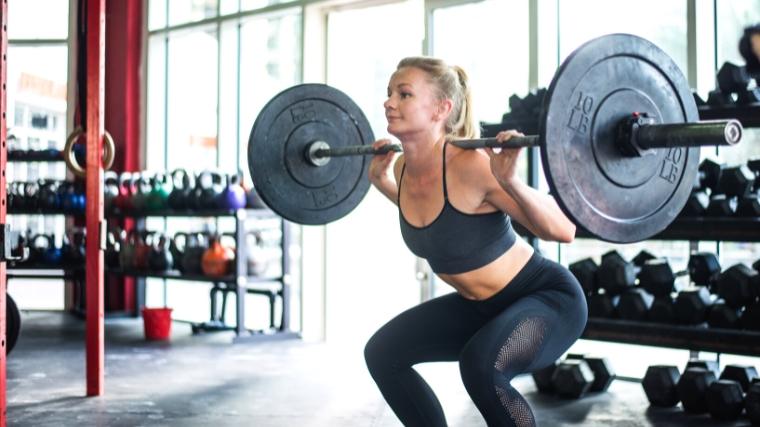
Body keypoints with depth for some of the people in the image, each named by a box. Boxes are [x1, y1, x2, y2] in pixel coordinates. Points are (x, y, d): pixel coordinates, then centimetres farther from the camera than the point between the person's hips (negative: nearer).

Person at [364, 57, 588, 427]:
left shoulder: (472, 165, -28)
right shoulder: (404, 168, -6)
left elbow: (563, 230, -24)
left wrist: (510, 180, -38)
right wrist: (381, 181, 7)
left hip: (548, 298, -8)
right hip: (482, 305, 8)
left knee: (480, 363, -34)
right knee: (383, 353, 4)